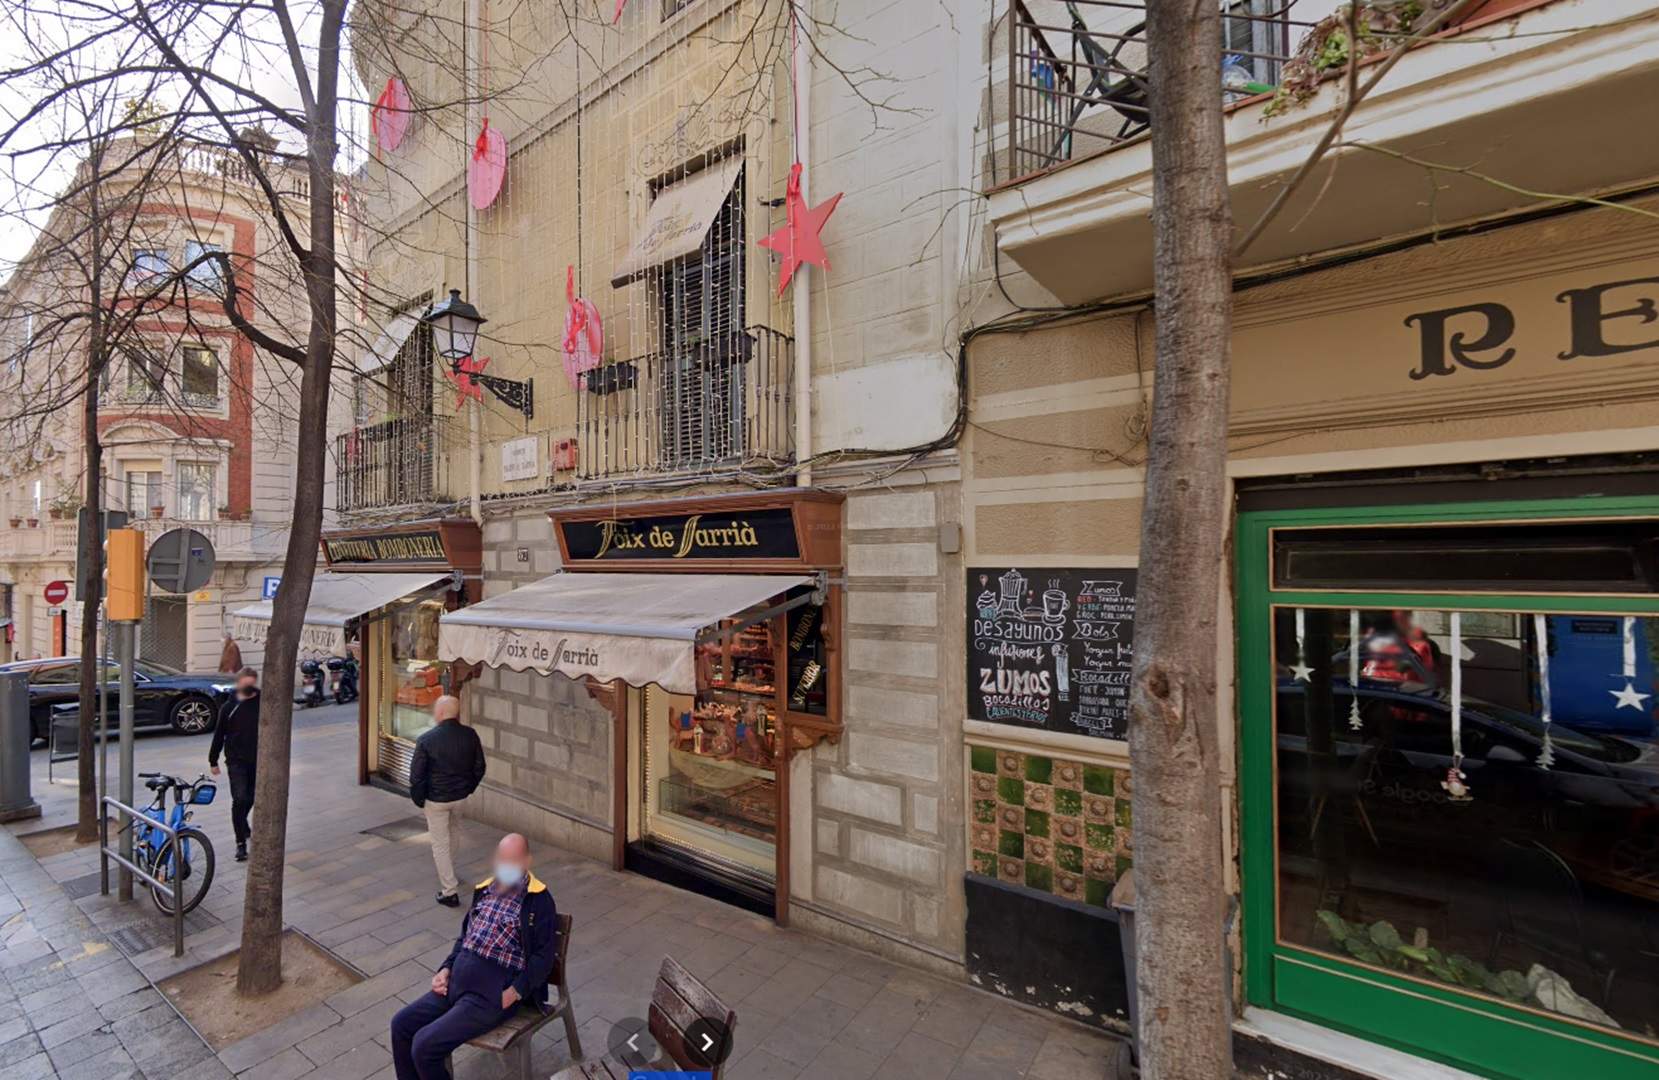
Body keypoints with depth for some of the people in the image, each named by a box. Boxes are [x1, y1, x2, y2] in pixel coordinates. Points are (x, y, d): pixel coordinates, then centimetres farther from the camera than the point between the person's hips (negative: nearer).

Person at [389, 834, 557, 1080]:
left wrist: (514, 992, -19)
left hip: (492, 994, -8)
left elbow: (543, 957, -12)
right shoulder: (485, 890, 11)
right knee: (401, 1024, 4)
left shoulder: (538, 900, -11)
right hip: (457, 981, 8)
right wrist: (446, 969, 8)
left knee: (424, 1046, -15)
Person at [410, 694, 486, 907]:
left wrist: (418, 799, 2)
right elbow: (479, 768, -1)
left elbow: (416, 775, -14)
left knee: (440, 843, 9)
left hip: (436, 799, -4)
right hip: (461, 796, 4)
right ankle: (448, 871, 50)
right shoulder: (470, 735, -10)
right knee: (454, 832, 28)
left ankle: (449, 891, 13)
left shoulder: (426, 739, -20)